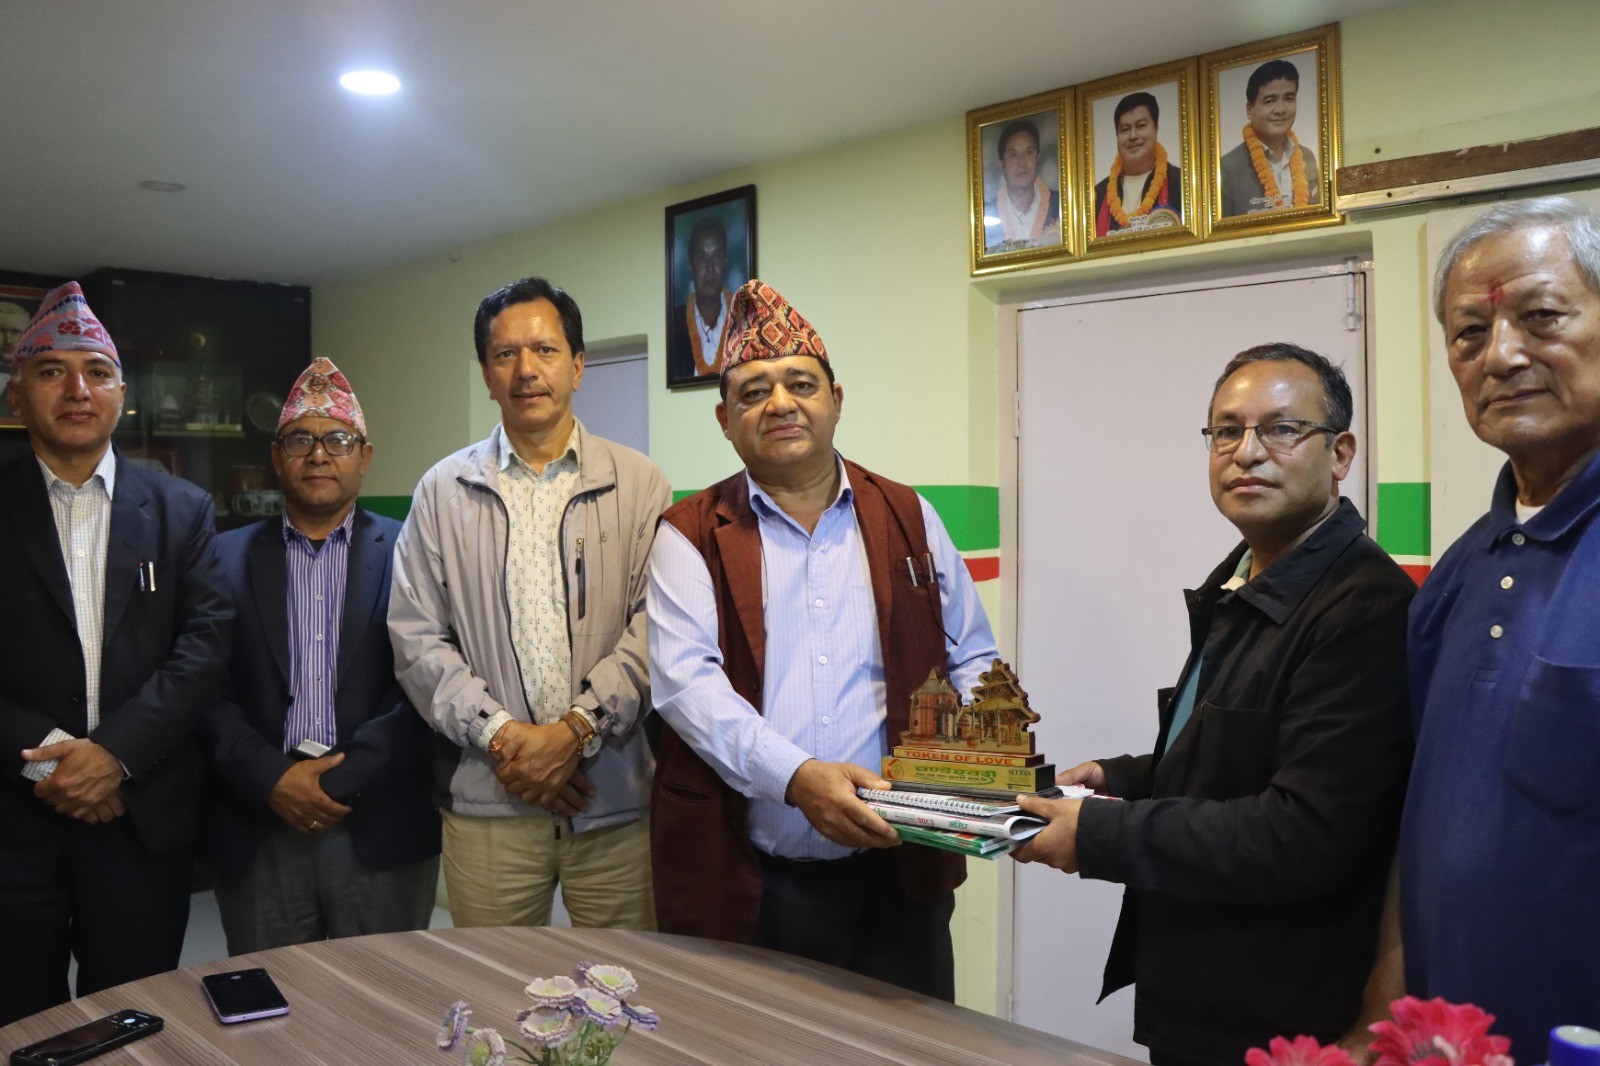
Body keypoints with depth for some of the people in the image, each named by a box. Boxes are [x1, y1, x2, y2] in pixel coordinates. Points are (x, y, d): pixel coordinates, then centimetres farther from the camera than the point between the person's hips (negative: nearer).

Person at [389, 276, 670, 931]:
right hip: (486, 800, 1)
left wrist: (575, 730, -14)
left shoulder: (638, 484, 3)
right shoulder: (443, 491, 8)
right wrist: (499, 735, -8)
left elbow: (654, 627, -5)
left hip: (614, 797, -1)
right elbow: (416, 639, 3)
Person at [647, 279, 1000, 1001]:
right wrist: (795, 776, -25)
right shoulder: (691, 537, 1)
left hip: (896, 871, 2)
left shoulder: (908, 519, 9)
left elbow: (972, 659, 12)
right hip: (746, 886, -2)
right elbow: (685, 679, -11)